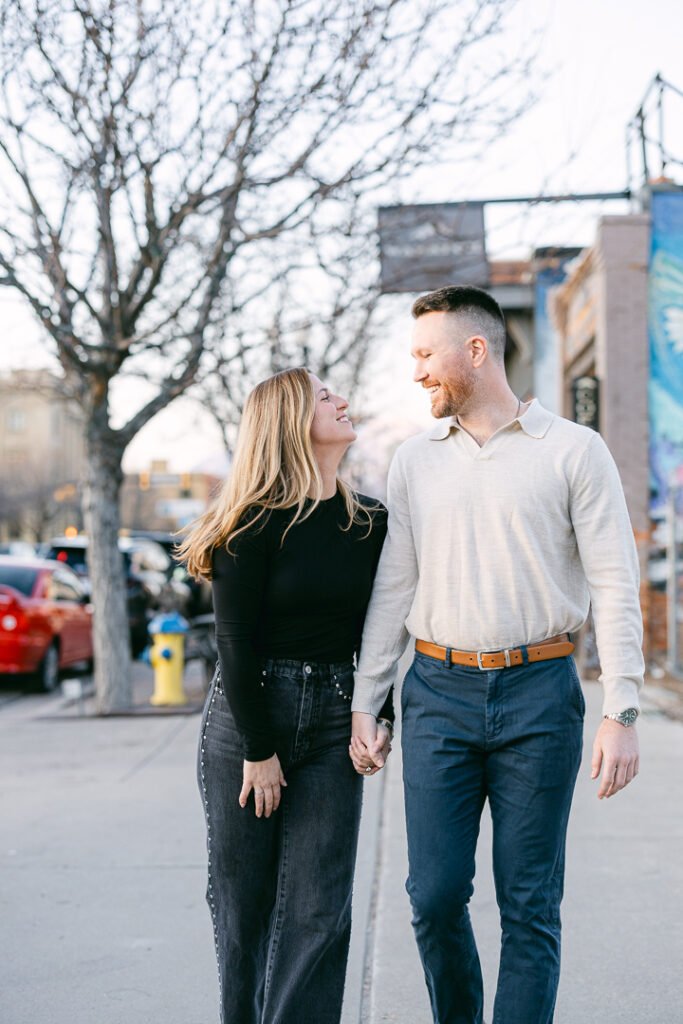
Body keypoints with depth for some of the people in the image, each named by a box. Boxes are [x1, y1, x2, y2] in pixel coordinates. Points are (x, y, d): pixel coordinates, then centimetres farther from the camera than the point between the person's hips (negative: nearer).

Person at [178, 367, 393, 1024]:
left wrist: (383, 721, 2)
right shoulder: (257, 521, -9)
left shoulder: (370, 522, 7)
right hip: (246, 716, -4)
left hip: (332, 718, 4)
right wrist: (258, 749, -12)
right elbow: (236, 641, -11)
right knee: (242, 900, 7)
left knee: (318, 908, -1)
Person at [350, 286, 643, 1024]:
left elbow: (615, 589, -3)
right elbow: (392, 589, 12)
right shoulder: (414, 461, 11)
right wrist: (363, 703, 7)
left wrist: (621, 714, -11)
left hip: (539, 693, -3)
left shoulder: (574, 451, 0)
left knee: (530, 904, 3)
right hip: (438, 692, 3)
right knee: (435, 893, 3)